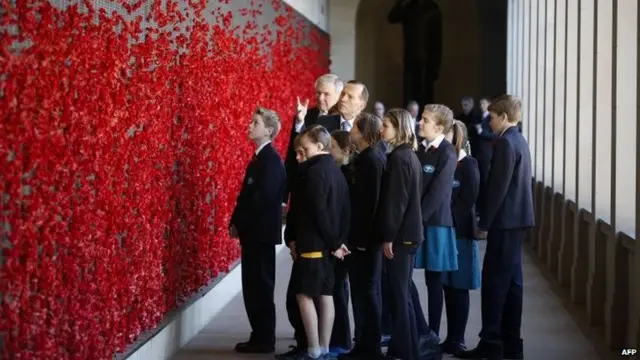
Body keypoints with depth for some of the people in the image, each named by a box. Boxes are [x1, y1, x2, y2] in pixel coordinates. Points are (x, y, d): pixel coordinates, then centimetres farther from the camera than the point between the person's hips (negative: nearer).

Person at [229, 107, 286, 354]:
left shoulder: (271, 160, -15)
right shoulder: (260, 157, 15)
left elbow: (261, 198, -22)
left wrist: (238, 224, -15)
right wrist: (236, 223, 9)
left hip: (261, 232, -9)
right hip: (254, 231, 9)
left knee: (260, 287, -4)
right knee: (254, 286, 12)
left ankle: (264, 340, 2)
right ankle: (260, 337, 18)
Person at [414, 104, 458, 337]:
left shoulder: (447, 153, -10)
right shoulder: (421, 149, 10)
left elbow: (438, 192, -16)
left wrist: (418, 218, -16)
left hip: (434, 221, -6)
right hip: (414, 219, 6)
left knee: (433, 279, 3)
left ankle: (432, 333, 11)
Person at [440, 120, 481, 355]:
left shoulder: (468, 165, -6)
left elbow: (467, 200, -12)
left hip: (459, 232, -6)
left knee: (459, 287, 0)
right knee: (447, 286, 8)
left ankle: (458, 339, 6)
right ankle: (451, 337, 14)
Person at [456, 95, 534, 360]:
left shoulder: (505, 143, -15)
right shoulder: (519, 141, 14)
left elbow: (498, 188, -19)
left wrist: (484, 223, -14)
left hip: (505, 221, -9)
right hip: (516, 219, 10)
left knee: (494, 281, -6)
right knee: (510, 280, 10)